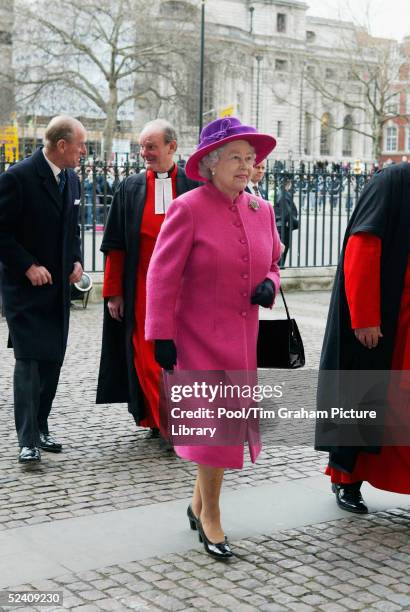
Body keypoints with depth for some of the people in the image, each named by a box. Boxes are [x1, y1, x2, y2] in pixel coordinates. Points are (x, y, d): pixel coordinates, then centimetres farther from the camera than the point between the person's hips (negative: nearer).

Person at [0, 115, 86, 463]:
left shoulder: (71, 179, 9)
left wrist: (76, 260, 5)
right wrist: (28, 266, -18)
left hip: (58, 287, 7)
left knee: (53, 359, 10)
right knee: (29, 360, -9)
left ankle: (40, 429, 22)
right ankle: (28, 440, -5)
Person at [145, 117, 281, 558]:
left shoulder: (262, 210, 7)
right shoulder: (188, 209, -12)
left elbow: (272, 263, 20)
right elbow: (162, 276, -11)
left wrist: (269, 285, -3)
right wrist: (162, 336, -14)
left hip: (244, 337, 6)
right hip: (201, 337, -6)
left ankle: (198, 503, 34)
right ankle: (210, 516, 15)